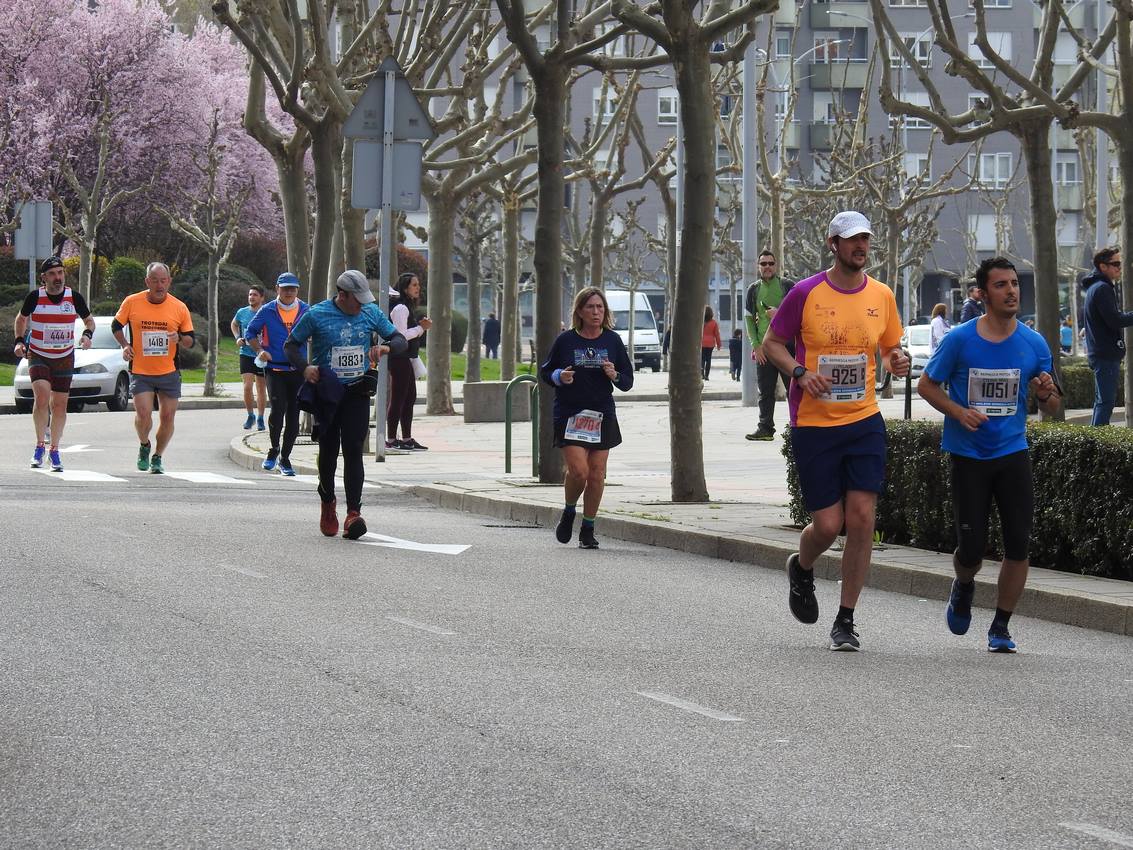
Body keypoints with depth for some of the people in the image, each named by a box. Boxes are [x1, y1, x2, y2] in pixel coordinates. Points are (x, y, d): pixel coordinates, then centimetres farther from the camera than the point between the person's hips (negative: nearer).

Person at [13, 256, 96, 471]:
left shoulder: (74, 297, -6)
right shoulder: (35, 297, -8)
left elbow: (89, 319, 10)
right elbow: (21, 318, 10)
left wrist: (87, 334, -11)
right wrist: (19, 341, -3)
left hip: (64, 358, 2)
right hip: (37, 356, -2)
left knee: (59, 405, 5)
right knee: (42, 397, -22)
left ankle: (54, 451, 20)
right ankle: (40, 445, -6)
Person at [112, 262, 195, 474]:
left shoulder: (179, 308, -2)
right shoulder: (132, 303, -4)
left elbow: (190, 340, 5)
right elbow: (116, 325, 12)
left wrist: (180, 339, -17)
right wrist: (125, 345, -3)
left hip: (169, 372, 1)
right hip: (140, 371, -1)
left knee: (167, 417, 2)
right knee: (143, 414, -15)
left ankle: (158, 457, 23)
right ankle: (144, 446, 16)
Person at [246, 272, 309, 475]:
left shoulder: (306, 311, 4)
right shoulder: (267, 311, 0)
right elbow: (250, 332, 10)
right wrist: (259, 351, -6)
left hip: (298, 370, 2)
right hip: (274, 369, -2)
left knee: (293, 415, 5)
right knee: (278, 409, -17)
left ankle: (285, 458, 17)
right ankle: (274, 449, 7)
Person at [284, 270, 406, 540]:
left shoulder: (371, 313, 3)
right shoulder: (316, 315, -4)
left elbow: (400, 339, 11)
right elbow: (291, 345, 5)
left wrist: (386, 347, -13)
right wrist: (304, 367, -15)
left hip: (357, 393, 1)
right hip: (326, 392, -1)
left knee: (353, 450, -11)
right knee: (328, 451, 7)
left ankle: (353, 513, -16)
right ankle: (328, 502, 31)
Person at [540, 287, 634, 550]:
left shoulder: (613, 341, 5)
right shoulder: (566, 340, -1)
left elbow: (628, 382, 9)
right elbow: (545, 372, 8)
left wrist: (615, 375, -13)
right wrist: (559, 377, -13)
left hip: (602, 416, 3)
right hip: (569, 416, -2)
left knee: (597, 474, 1)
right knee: (578, 471, -15)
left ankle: (588, 530, 14)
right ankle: (569, 512, 15)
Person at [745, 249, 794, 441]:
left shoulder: (788, 287, 3)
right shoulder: (754, 290, 11)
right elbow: (749, 319, 9)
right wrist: (756, 345, 0)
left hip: (787, 344, -3)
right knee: (765, 391, 5)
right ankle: (765, 428, 10)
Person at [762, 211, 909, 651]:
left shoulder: (882, 295, 5)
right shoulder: (806, 293, -5)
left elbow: (891, 349, 17)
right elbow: (772, 343, 3)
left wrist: (897, 362, -7)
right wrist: (800, 372, -15)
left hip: (864, 421, 3)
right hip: (813, 424, -3)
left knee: (862, 518, -6)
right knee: (828, 524, -4)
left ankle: (845, 621, 4)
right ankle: (801, 570, 34)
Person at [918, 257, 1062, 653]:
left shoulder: (1034, 344, 0)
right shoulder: (959, 340, -7)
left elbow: (1052, 407, 8)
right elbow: (926, 385, 2)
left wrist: (1046, 394, -16)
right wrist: (959, 412, -15)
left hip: (1013, 453, 2)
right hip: (968, 455, -2)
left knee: (1018, 545, -6)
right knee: (971, 549, -3)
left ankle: (1000, 627, 9)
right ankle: (964, 586, 34)